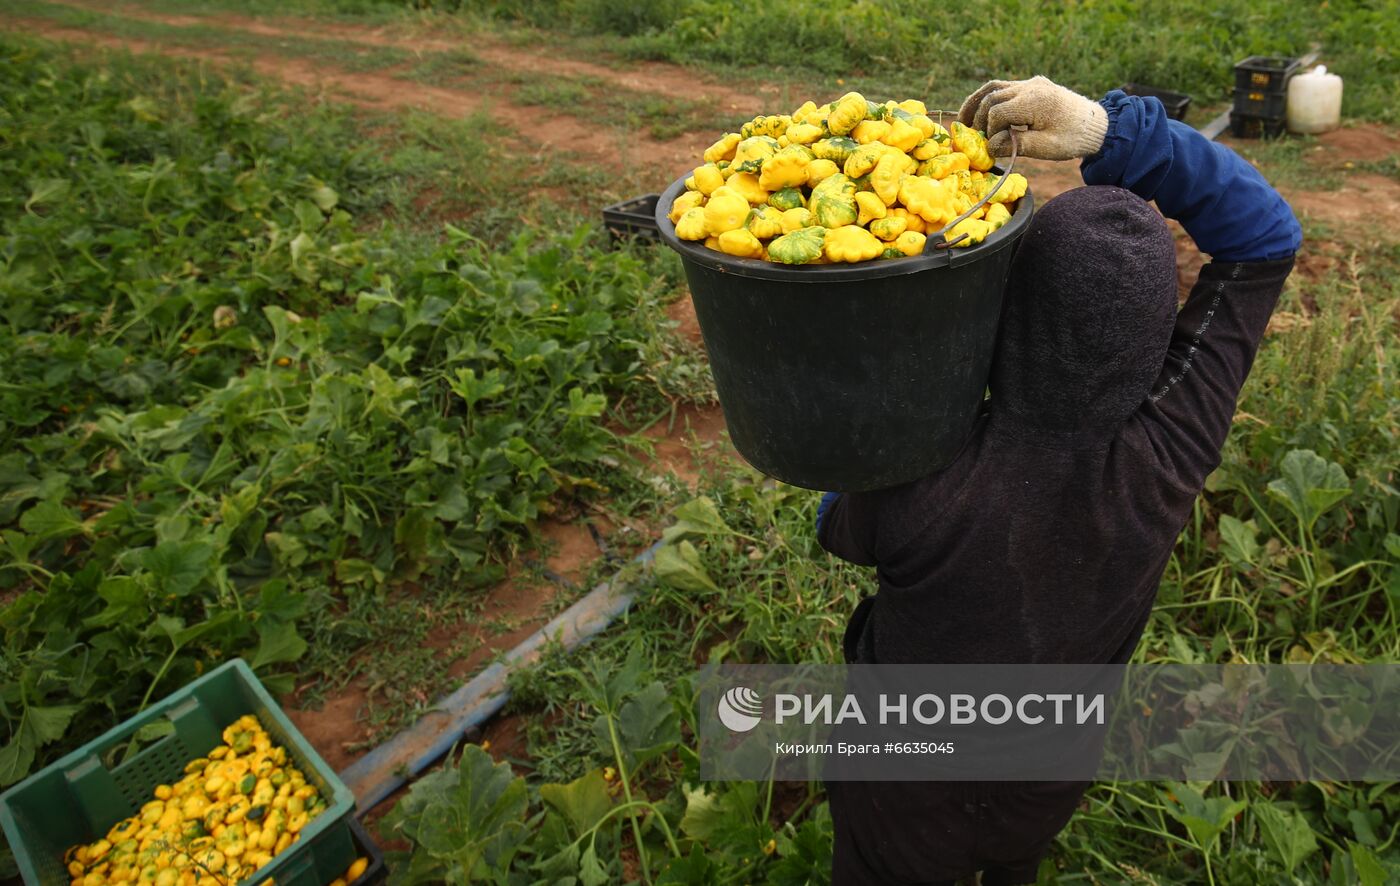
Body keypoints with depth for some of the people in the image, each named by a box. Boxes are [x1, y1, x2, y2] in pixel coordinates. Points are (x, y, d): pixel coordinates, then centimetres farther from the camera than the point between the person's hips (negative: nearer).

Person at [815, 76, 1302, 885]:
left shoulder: (913, 486, -41)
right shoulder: (1172, 453, -32)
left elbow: (843, 529, -15)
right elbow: (1267, 238, -21)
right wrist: (1113, 131, -33)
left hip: (907, 803, -3)